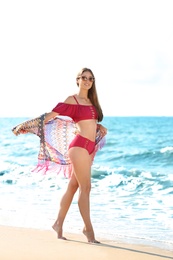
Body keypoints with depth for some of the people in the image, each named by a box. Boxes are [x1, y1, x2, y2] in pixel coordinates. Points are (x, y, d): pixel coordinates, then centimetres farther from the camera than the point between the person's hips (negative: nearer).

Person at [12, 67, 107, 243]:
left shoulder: (91, 102, 18)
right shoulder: (72, 100, -3)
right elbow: (49, 116, -3)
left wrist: (100, 127, 7)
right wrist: (24, 126, -4)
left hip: (89, 148, 8)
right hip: (79, 145, -8)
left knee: (73, 187, 12)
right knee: (85, 188, -8)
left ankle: (59, 223, 21)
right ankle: (89, 229, -5)